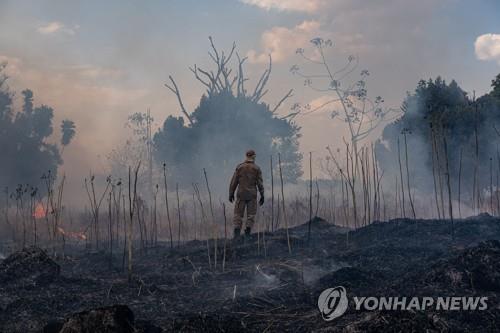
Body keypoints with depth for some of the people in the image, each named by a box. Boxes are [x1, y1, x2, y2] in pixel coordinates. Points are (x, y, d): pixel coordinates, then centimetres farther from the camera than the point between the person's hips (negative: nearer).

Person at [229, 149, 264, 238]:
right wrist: (262, 195, 3)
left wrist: (231, 193, 8)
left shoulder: (239, 167, 2)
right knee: (251, 214, 7)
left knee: (238, 214, 4)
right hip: (252, 194, 0)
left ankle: (237, 232, -8)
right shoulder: (256, 168, 0)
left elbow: (234, 181, 1)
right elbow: (260, 183, -2)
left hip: (241, 194, 0)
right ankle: (248, 232, -1)